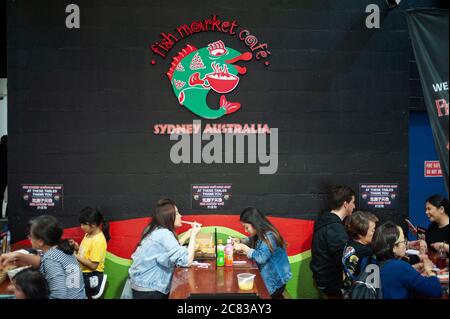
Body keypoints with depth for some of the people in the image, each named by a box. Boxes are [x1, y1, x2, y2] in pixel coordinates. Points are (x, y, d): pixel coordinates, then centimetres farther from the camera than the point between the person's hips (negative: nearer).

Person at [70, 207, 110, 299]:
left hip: (91, 277, -8)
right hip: (83, 274, 8)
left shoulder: (98, 240, -21)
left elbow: (93, 265, -21)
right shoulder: (88, 234, 7)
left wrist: (76, 256, -20)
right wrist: (77, 248, -1)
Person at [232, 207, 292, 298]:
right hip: (266, 277, 9)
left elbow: (261, 258, -31)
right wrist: (240, 241, 5)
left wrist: (243, 247, -23)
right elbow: (251, 240, 25)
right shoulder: (260, 234, 5)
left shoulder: (269, 236, -24)